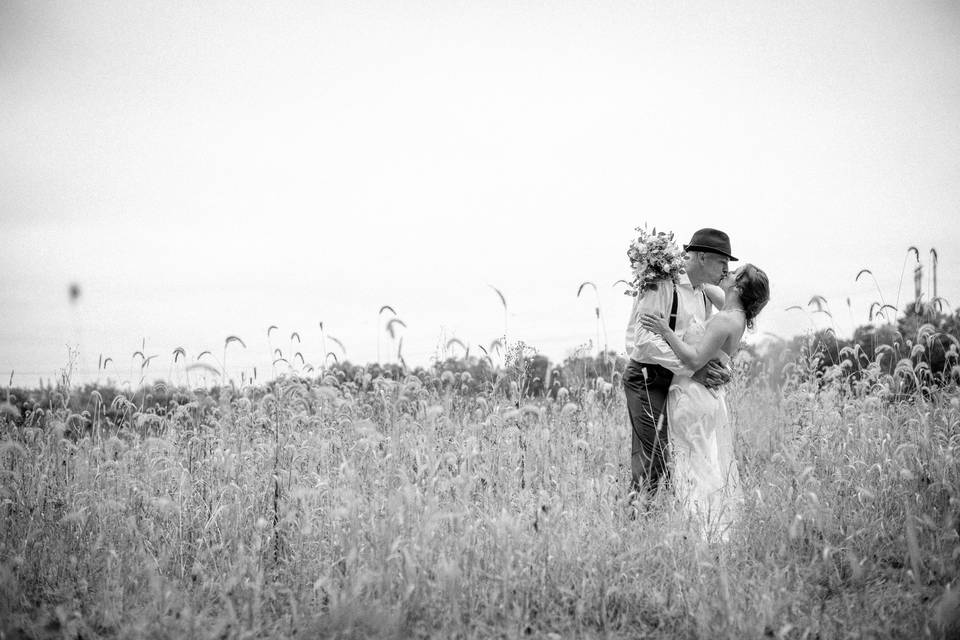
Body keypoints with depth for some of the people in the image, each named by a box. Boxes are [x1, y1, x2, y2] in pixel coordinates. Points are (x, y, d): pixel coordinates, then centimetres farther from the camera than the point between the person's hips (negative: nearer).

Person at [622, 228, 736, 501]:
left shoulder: (704, 296, 14)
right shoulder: (662, 286, -15)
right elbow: (646, 340, -23)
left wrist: (719, 369, -4)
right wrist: (692, 370, -26)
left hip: (678, 382, 9)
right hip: (648, 379, -9)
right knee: (652, 462, -13)